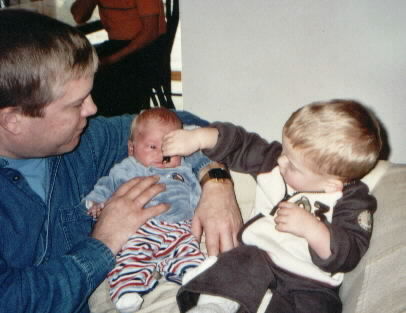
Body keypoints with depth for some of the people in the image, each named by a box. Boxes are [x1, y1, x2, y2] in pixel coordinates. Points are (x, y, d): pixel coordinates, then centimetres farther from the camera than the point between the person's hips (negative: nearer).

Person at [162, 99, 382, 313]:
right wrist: (200, 137, -1)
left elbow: (347, 256, -20)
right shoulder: (274, 162, 1)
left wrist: (311, 228, -33)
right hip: (256, 258, 4)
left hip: (310, 284, -3)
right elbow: (241, 145, 12)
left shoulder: (352, 202, -12)